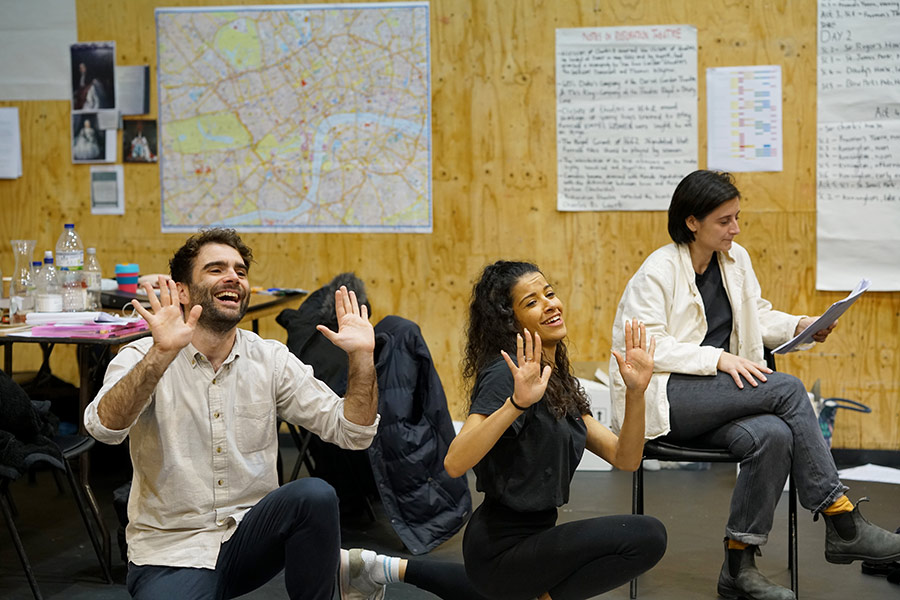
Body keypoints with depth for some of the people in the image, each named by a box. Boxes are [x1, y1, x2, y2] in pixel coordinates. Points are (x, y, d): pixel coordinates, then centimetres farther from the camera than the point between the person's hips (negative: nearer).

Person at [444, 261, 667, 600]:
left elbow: (624, 459, 6)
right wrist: (517, 402, -39)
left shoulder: (561, 382, 13)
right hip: (501, 549, -8)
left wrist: (636, 391, -8)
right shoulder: (506, 374, -15)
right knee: (647, 535, -18)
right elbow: (455, 464, -29)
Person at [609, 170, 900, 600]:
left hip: (715, 398, 7)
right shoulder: (658, 271, -9)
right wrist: (718, 358, -24)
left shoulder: (736, 259, 12)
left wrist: (800, 326, 4)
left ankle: (738, 565, -18)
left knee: (774, 435, -29)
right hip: (662, 397, -7)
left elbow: (758, 318, 24)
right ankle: (842, 526, -20)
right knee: (788, 389, -25)